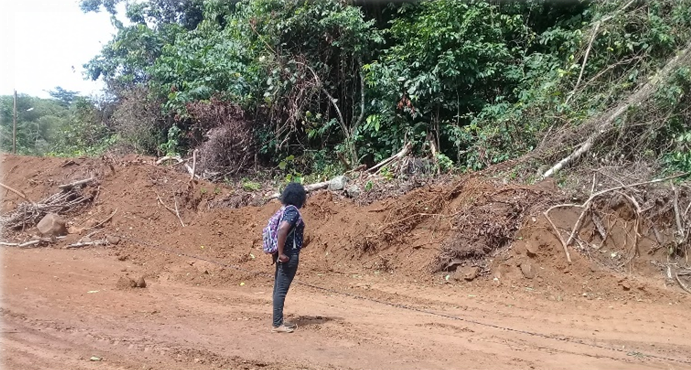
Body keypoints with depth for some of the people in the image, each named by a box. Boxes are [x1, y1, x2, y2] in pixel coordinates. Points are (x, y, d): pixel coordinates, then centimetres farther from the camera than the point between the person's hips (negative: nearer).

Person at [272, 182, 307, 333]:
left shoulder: (286, 209, 13)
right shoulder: (293, 211, -16)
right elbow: (282, 230, -29)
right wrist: (281, 253, -24)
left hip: (286, 254, 10)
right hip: (289, 255, -10)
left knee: (279, 289, 12)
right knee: (281, 289, -5)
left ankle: (278, 321, 21)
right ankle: (277, 324, 0)